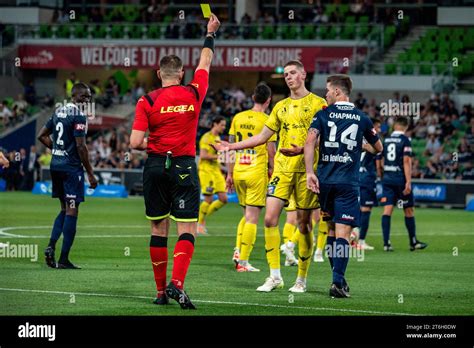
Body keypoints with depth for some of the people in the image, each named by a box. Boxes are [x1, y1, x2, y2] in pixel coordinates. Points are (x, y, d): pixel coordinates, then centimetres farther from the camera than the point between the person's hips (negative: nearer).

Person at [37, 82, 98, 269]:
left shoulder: (58, 112, 12)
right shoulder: (78, 116, -13)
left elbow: (42, 136, 18)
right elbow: (80, 146, -16)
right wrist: (90, 174, -11)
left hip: (55, 165, 8)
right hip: (71, 167, -8)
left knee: (64, 208, 19)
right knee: (72, 211, -3)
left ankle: (51, 246, 4)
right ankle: (63, 259, -4)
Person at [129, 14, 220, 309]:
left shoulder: (147, 101, -5)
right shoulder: (194, 94, -1)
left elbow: (135, 142, -10)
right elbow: (205, 62, 16)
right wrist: (211, 33, 31)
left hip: (156, 166, 1)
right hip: (184, 168, -1)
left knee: (159, 229, 9)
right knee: (187, 229, -3)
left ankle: (161, 291, 12)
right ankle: (177, 283, -23)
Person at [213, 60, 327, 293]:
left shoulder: (317, 103, -1)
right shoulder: (281, 107, 15)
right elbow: (262, 137, 20)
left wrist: (302, 149, -23)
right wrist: (232, 146, 16)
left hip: (306, 169, -4)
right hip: (282, 169, 4)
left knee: (304, 223, 0)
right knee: (270, 218, -8)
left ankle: (301, 279, 10)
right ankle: (275, 276, -2)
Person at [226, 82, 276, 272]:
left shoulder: (238, 118, 6)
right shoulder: (266, 121, -8)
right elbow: (271, 151, -8)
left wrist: (230, 174, 15)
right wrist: (272, 171, 6)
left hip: (238, 172, 5)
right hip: (257, 172, -5)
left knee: (247, 215, 20)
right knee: (252, 217, -1)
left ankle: (238, 250, 7)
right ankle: (243, 261, -4)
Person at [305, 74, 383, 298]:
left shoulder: (323, 114, 3)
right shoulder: (361, 118, 8)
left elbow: (310, 142, -12)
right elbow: (378, 148, 20)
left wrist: (310, 172, -13)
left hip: (324, 180, 1)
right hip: (348, 183, -1)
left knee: (331, 229, 16)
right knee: (343, 233, -7)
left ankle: (338, 278, 20)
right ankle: (338, 282, -18)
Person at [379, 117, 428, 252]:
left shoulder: (386, 140, 8)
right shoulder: (405, 140, -8)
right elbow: (406, 161, -15)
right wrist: (408, 182, -17)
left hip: (387, 178, 4)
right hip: (400, 178, -4)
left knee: (387, 209, -1)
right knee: (409, 210, 9)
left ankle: (386, 242, -10)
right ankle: (413, 242, 18)